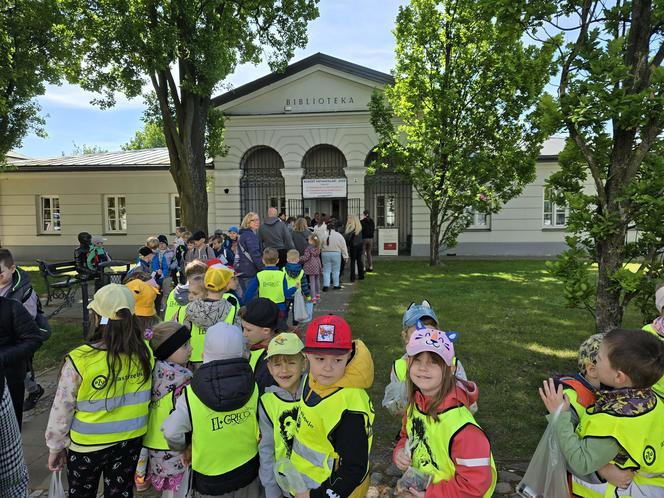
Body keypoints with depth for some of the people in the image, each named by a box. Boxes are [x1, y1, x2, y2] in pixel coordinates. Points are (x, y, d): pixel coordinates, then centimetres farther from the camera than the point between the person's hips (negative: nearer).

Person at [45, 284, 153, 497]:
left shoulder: (79, 360, -25)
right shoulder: (144, 351, -17)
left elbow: (62, 410, -13)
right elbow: (146, 397, -5)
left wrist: (56, 447, 4)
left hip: (87, 445, -2)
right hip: (131, 440, 2)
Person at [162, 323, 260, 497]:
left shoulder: (191, 395, -23)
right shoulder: (254, 386, -18)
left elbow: (171, 433, -16)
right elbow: (262, 432, -8)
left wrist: (185, 448, 5)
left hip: (210, 480, -1)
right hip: (248, 473, 1)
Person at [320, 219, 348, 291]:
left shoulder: (323, 235, -5)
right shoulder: (339, 235, -5)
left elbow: (319, 246, 0)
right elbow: (343, 247, -1)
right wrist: (345, 256, 5)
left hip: (325, 254, 0)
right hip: (336, 254, 0)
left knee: (326, 270, 7)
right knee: (336, 270, 11)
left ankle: (326, 285, -1)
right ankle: (336, 284, 18)